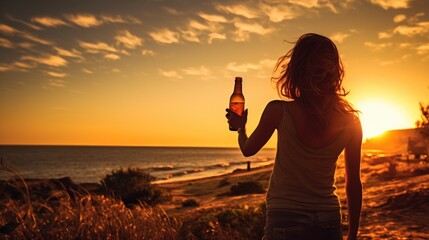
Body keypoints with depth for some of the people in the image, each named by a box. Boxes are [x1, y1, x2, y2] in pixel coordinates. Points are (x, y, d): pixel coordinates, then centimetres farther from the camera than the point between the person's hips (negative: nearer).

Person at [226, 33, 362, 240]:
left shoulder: (279, 111, -15)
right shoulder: (351, 122, -6)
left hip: (285, 222, -3)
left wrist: (240, 127, 25)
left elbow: (248, 149, 3)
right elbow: (353, 184, 3)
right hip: (330, 223, 4)